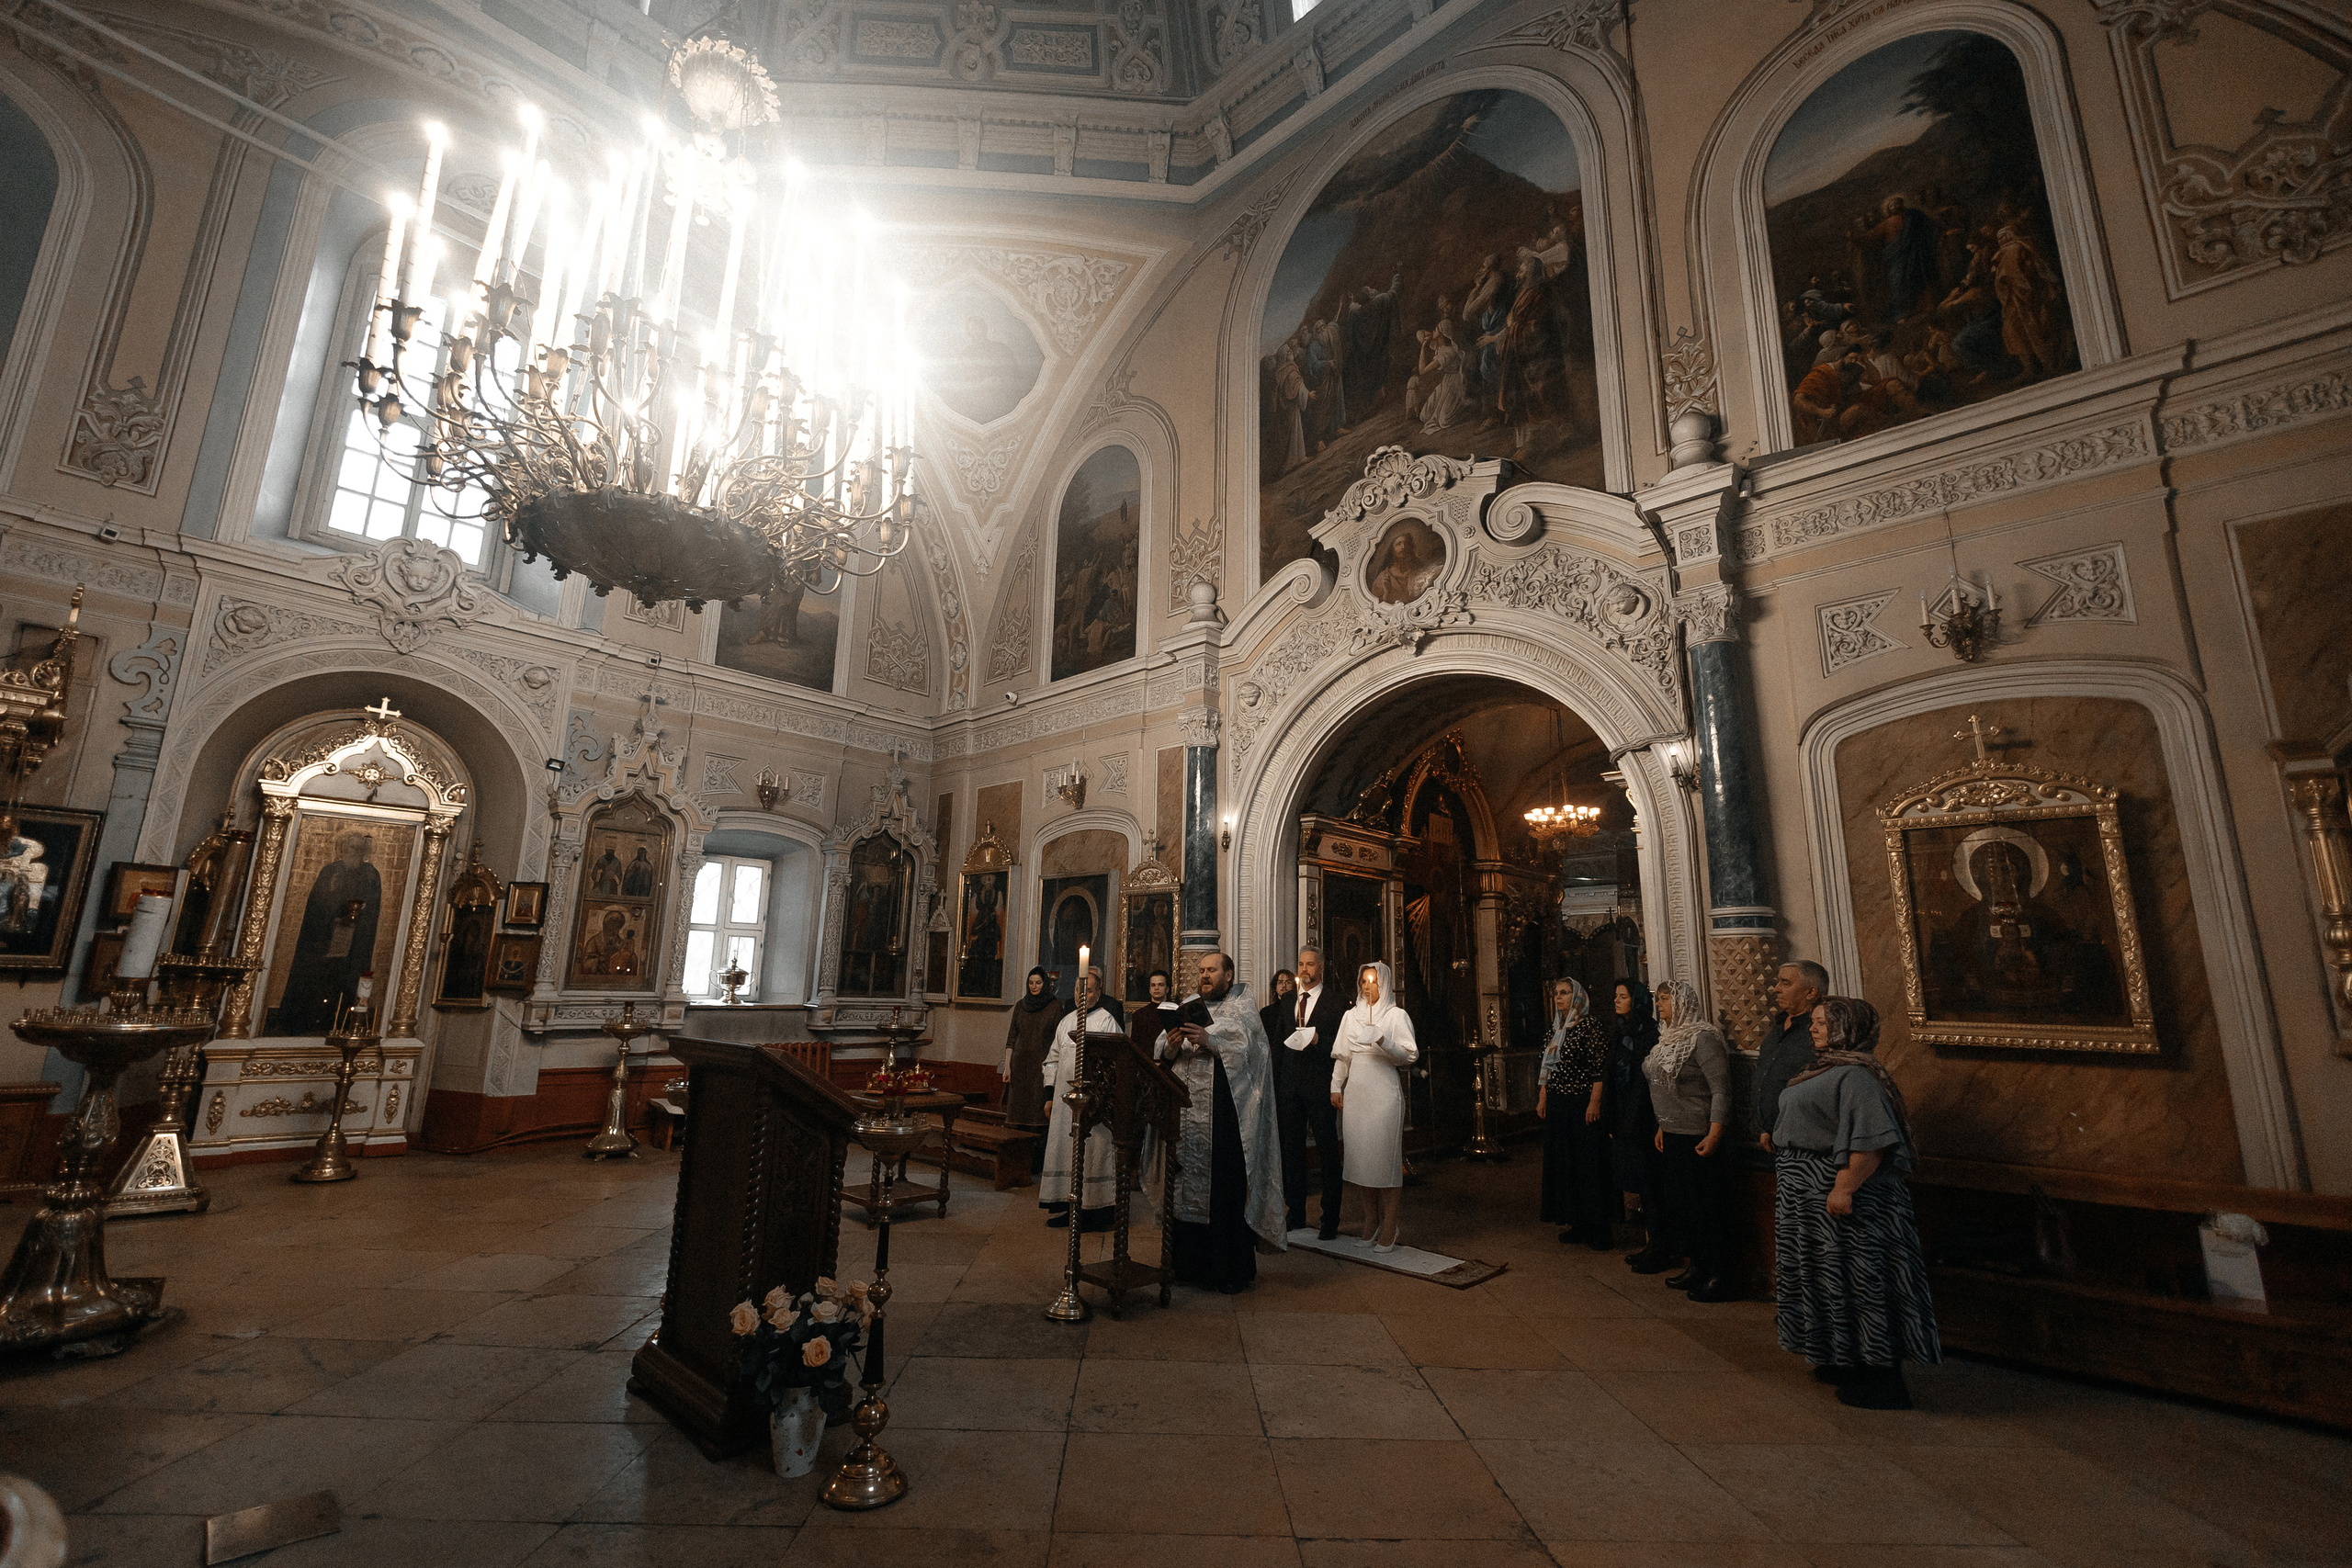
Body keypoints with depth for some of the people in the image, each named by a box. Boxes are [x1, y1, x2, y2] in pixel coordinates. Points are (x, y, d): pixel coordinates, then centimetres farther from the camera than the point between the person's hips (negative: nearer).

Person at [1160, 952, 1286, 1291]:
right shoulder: (1188, 1006, 19)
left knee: (1226, 1186, -4)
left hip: (1224, 1110, -4)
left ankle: (1231, 1270, 6)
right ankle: (1189, 1261, 17)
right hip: (1187, 1109, 5)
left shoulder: (1241, 1006, 6)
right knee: (1188, 1183, 5)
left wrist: (1209, 1040, -24)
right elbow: (1162, 1051, 10)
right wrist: (1171, 1045, -11)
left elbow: (1246, 1042, -12)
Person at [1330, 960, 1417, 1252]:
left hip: (1384, 1094, -4)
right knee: (1360, 1156, 5)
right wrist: (1336, 1087, 9)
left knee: (1385, 1157, -4)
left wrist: (1382, 1042, -20)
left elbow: (1410, 1055, -6)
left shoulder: (1396, 1016, 1)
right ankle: (1370, 1223, 16)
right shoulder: (1351, 1016, 13)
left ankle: (1388, 1229, 5)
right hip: (1355, 1094, 4)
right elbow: (1342, 1056, 16)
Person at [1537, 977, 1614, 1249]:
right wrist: (1542, 1098, 13)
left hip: (1582, 1104, -8)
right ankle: (1578, 1224, 21)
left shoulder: (1590, 1025, -10)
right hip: (1557, 1104, 8)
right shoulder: (1557, 1028, 13)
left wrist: (1595, 1102, -20)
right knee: (1563, 1162, 11)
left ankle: (1599, 1229, 7)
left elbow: (1600, 1067, -15)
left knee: (1589, 1163, -2)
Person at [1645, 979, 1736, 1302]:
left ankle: (1719, 1278, 9)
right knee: (1681, 1201, 15)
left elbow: (1721, 1090, -19)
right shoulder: (1668, 1039, 13)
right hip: (1673, 1136, 9)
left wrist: (1714, 1135, -23)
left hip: (1699, 1138, -9)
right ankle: (1697, 1266, 27)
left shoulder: (1704, 1037, -14)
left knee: (1707, 1205, -1)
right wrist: (1662, 1126, 19)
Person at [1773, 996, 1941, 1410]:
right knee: (1832, 1282, 18)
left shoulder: (1855, 1076, -20)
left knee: (1857, 1283, -1)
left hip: (1837, 1199, -10)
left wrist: (1844, 1188, -30)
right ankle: (1846, 1362, 30)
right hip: (1809, 1197, 10)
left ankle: (1882, 1383, 9)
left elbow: (1870, 1140, -28)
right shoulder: (1827, 1069, 13)